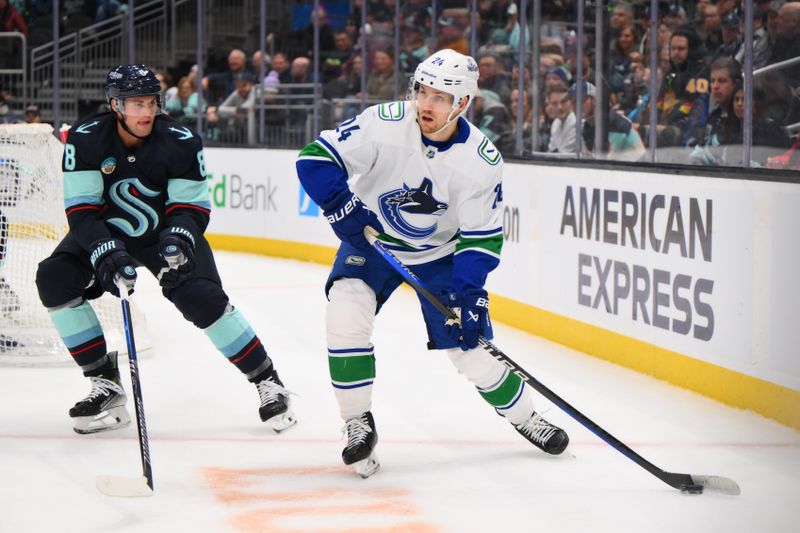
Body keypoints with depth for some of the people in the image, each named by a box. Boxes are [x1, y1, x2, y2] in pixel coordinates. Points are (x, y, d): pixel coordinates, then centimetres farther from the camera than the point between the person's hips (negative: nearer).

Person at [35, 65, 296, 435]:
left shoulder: (181, 142, -20)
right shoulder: (86, 141, -20)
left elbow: (192, 207, -14)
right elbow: (81, 212, -22)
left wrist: (178, 238, -36)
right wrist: (106, 255, -37)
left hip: (166, 232, -2)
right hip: (106, 232, 2)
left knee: (201, 299, -23)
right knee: (54, 278, -20)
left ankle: (266, 380, -5)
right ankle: (106, 386, -10)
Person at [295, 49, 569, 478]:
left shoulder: (482, 161, -20)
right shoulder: (384, 124, -25)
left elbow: (483, 237, -13)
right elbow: (316, 157, -22)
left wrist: (468, 291, -25)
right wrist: (341, 205, -37)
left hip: (440, 252, 0)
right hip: (371, 239, 0)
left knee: (469, 344, -2)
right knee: (346, 312, -25)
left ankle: (524, 416, 25)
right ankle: (358, 424, -10)